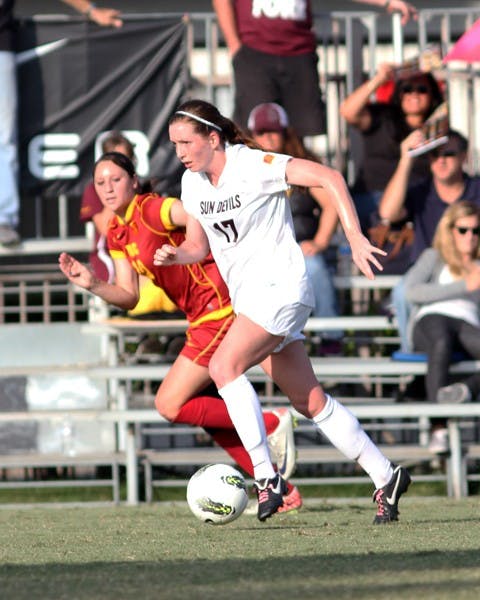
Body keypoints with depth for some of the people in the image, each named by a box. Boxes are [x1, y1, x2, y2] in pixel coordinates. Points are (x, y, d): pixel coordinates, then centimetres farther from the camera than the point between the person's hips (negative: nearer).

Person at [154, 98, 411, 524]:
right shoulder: (193, 182, 7)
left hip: (280, 285, -8)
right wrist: (174, 256, -8)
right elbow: (198, 245, 15)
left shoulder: (254, 165, -14)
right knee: (309, 401, 8)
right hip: (248, 295, 8)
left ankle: (265, 475, -25)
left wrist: (356, 239, -23)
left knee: (224, 366, -25)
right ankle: (385, 477, 17)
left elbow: (329, 178, -16)